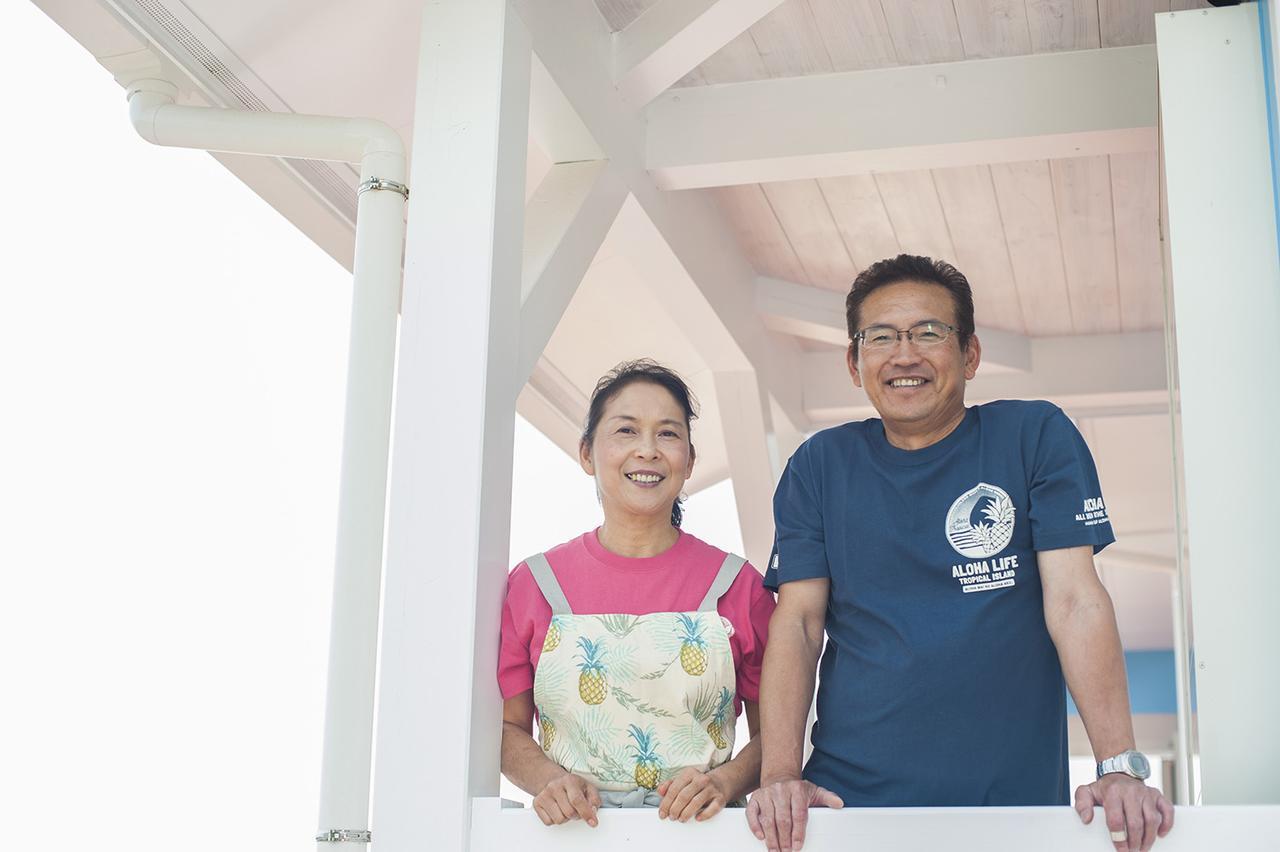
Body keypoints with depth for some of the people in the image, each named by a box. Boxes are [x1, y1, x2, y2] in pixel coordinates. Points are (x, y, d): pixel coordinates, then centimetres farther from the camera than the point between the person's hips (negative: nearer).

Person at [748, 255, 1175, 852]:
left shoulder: (1036, 438, 1)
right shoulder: (819, 467, 6)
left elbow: (1074, 601, -7)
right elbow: (797, 622, -1)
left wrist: (1118, 767, -17)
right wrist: (780, 773, -14)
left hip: (1015, 795, -1)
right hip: (849, 795, 1)